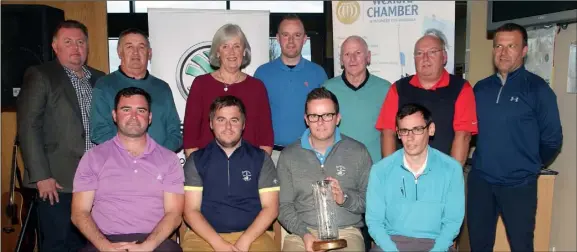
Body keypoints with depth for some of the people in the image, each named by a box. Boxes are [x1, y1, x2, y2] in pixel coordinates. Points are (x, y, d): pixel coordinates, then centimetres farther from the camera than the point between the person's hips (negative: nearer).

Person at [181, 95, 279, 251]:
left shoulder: (260, 158, 7)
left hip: (252, 236, 0)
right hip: (205, 237, 0)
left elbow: (270, 208, 3)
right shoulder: (196, 160, 7)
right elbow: (191, 210, 2)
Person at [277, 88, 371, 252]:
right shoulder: (288, 155, 8)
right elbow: (283, 205, 4)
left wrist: (345, 198, -11)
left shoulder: (358, 152, 8)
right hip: (302, 233, 0)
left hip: (347, 233, 0)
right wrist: (304, 234, -10)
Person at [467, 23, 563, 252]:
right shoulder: (480, 88, 5)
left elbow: (552, 139, -3)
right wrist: (486, 158, 12)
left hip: (518, 183, -3)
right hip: (480, 180, 4)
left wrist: (530, 165, 9)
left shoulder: (537, 88, -7)